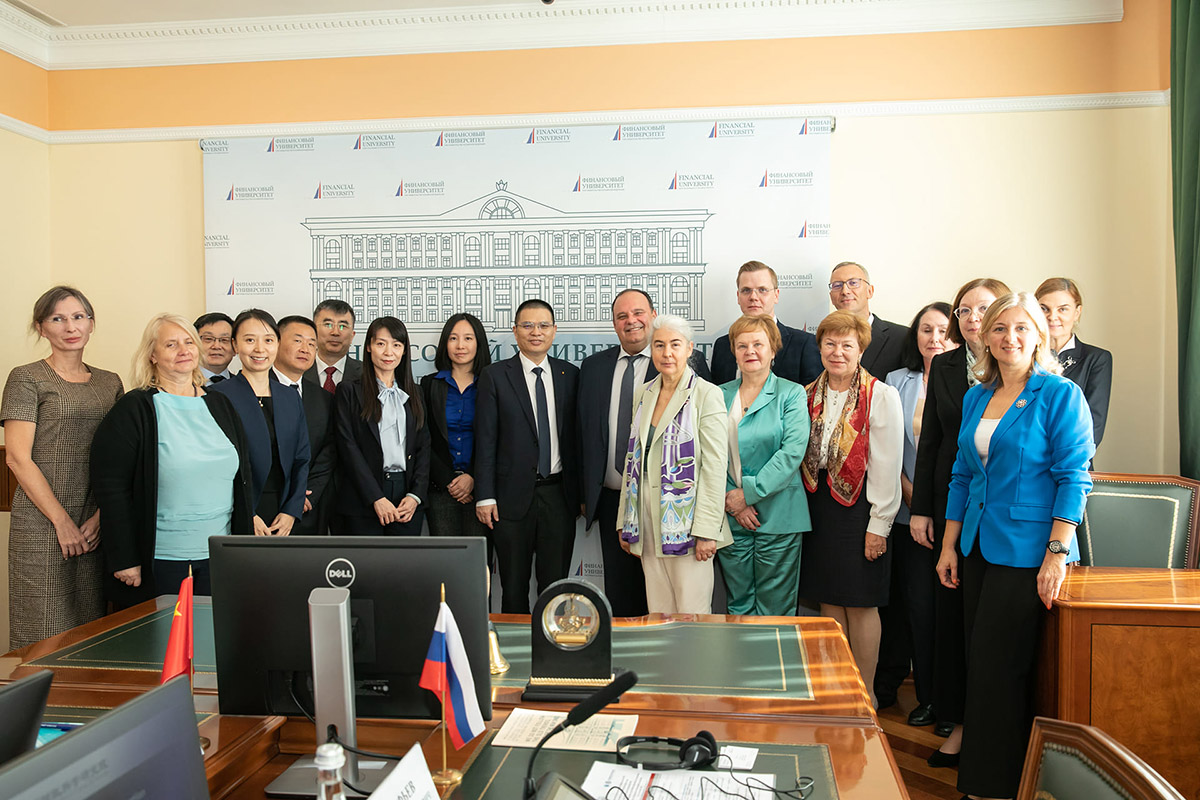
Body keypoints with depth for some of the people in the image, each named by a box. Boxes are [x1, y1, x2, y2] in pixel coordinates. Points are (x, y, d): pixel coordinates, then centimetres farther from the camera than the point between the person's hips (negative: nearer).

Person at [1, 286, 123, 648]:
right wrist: (62, 521, -10)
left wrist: (102, 514, -2)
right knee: (44, 636, -2)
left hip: (97, 526, 4)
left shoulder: (110, 383, 13)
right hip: (41, 523, -4)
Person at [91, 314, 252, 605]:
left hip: (217, 556, 4)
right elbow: (110, 488, -9)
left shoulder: (220, 405, 10)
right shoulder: (133, 410, -6)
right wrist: (124, 559, -12)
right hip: (159, 557, -4)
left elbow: (242, 477, 13)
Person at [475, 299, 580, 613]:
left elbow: (577, 435, 8)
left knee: (556, 585, 9)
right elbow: (485, 440, -3)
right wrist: (485, 496, -7)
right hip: (513, 495, -2)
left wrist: (583, 492, 6)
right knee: (514, 588, 9)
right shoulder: (494, 376, -1)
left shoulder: (570, 375, 7)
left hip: (559, 494, 2)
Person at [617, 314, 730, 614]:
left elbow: (715, 466, -11)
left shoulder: (706, 394, -6)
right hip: (648, 522, 5)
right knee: (657, 615, 10)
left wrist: (707, 530, -16)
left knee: (692, 614, -1)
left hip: (686, 522, -5)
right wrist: (625, 522, 13)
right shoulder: (644, 394, 13)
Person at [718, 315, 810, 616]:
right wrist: (731, 502, -8)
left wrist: (749, 492, -14)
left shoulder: (792, 394, 1)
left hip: (777, 516, -3)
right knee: (738, 605, 10)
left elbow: (793, 450, -11)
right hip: (730, 517, 3)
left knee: (775, 608, 4)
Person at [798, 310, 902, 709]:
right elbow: (799, 456, 10)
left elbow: (887, 466, -9)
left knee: (861, 603, 3)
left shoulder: (882, 396, -7)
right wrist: (806, 507, 4)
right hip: (818, 507, 5)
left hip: (858, 507, -5)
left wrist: (879, 525, -12)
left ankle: (866, 694, 18)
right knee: (829, 601, 11)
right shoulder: (809, 395, 8)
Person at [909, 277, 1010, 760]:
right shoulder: (943, 366, 8)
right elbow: (929, 440, 9)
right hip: (951, 506, 4)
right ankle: (956, 719, 23)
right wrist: (920, 508, 6)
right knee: (951, 609, 9)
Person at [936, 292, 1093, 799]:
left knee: (997, 667, -2)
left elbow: (1073, 478, -11)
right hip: (978, 548, 6)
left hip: (1026, 552, -6)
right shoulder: (976, 397, 11)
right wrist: (949, 545, 12)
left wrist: (1058, 553, -17)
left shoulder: (1060, 395, -7)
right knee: (981, 663, 12)